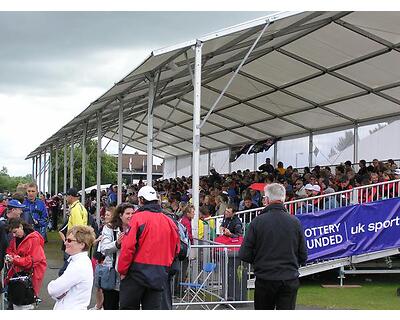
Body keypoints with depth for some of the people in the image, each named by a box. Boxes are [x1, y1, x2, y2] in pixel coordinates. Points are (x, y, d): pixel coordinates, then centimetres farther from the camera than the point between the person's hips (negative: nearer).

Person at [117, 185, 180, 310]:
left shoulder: (138, 217, -9)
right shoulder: (169, 221, 6)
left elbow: (128, 246, -14)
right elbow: (175, 249, 14)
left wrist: (122, 270, -5)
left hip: (138, 271, -5)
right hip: (159, 275, 5)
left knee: (128, 307, 6)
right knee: (153, 307, 8)